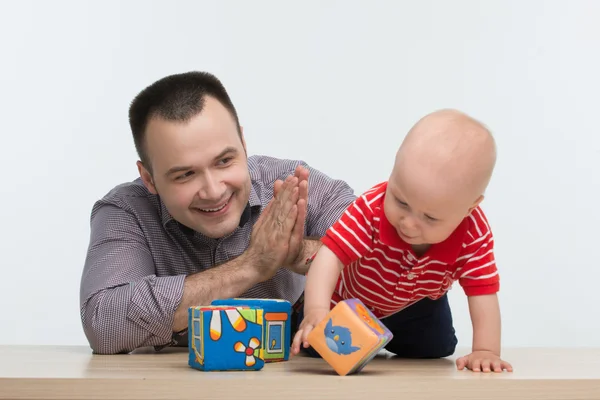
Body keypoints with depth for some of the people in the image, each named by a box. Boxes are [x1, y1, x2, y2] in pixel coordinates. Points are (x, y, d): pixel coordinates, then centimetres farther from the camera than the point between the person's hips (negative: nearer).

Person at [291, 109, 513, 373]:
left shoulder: (474, 236, -35)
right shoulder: (373, 208, -42)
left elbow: (483, 294, -32)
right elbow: (331, 255, -47)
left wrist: (486, 351, -44)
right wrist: (316, 310, -63)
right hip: (349, 301, -2)